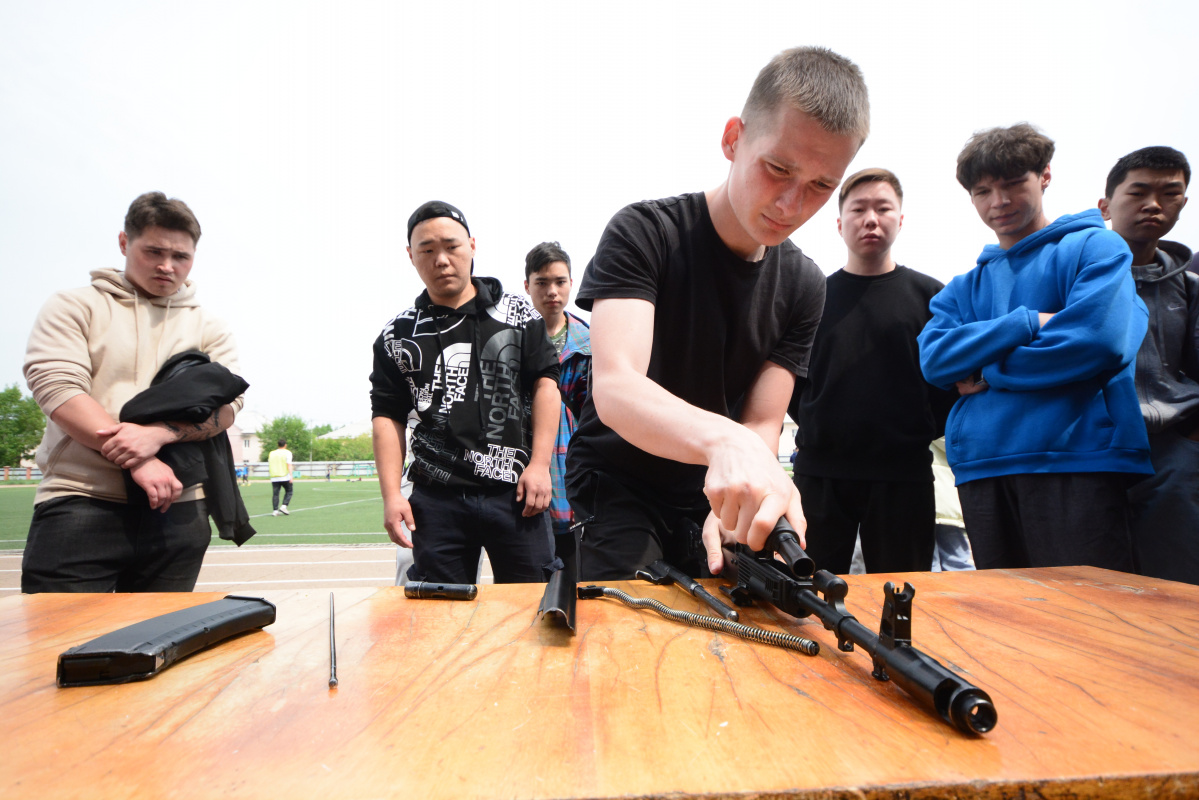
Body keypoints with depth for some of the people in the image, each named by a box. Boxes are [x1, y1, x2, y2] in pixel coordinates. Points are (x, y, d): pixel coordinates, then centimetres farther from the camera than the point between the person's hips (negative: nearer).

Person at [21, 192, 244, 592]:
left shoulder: (208, 328, 14)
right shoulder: (74, 307, 8)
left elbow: (227, 403, 0)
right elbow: (59, 389, -7)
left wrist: (158, 433, -19)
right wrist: (139, 463, -17)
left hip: (176, 507, 2)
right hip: (80, 501, -2)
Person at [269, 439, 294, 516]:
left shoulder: (271, 453, 13)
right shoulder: (287, 452, -1)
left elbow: (269, 465, 19)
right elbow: (289, 465, -10)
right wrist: (291, 476, -14)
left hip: (274, 477, 4)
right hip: (285, 477, -4)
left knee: (275, 494, 4)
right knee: (288, 492, 10)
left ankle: (275, 510, -1)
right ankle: (284, 506, -5)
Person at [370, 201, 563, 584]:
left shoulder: (517, 313, 6)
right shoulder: (397, 335, 9)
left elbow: (545, 383, 3)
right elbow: (387, 416, 9)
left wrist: (539, 464, -5)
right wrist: (391, 495, 0)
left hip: (513, 492, -1)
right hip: (436, 498, 2)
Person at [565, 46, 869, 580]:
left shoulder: (802, 286, -3)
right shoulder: (643, 232, -17)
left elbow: (763, 426, -9)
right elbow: (615, 390, -31)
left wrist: (736, 504, -30)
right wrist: (724, 441, -49)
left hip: (712, 497, 4)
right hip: (617, 485, -3)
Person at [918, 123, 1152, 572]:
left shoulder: (1095, 247, 7)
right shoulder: (965, 287, 20)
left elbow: (1100, 339, -11)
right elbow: (933, 358, 1)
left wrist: (987, 372, -3)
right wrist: (1027, 323, -10)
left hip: (1078, 459, -4)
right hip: (981, 470, 4)